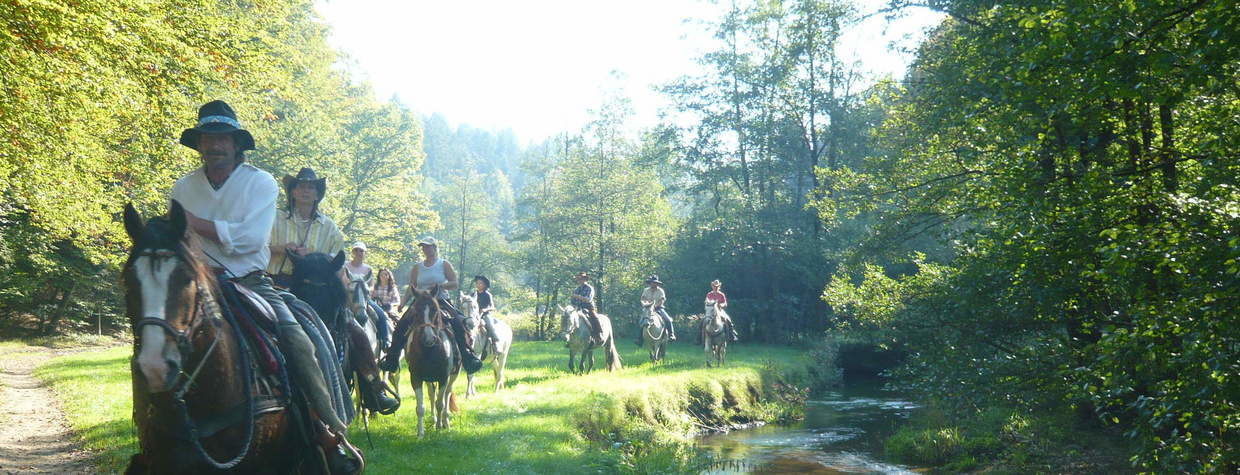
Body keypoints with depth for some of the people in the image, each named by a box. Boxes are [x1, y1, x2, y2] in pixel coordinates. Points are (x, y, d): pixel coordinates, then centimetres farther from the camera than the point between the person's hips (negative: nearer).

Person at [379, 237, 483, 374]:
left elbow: (455, 284, -1)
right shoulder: (417, 267, 14)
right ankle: (392, 359, -8)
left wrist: (439, 285, -17)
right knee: (401, 324, -16)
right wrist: (403, 304, -1)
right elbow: (411, 288, 13)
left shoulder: (444, 265, 5)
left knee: (458, 321, -27)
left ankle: (468, 355, -21)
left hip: (441, 301, -3)